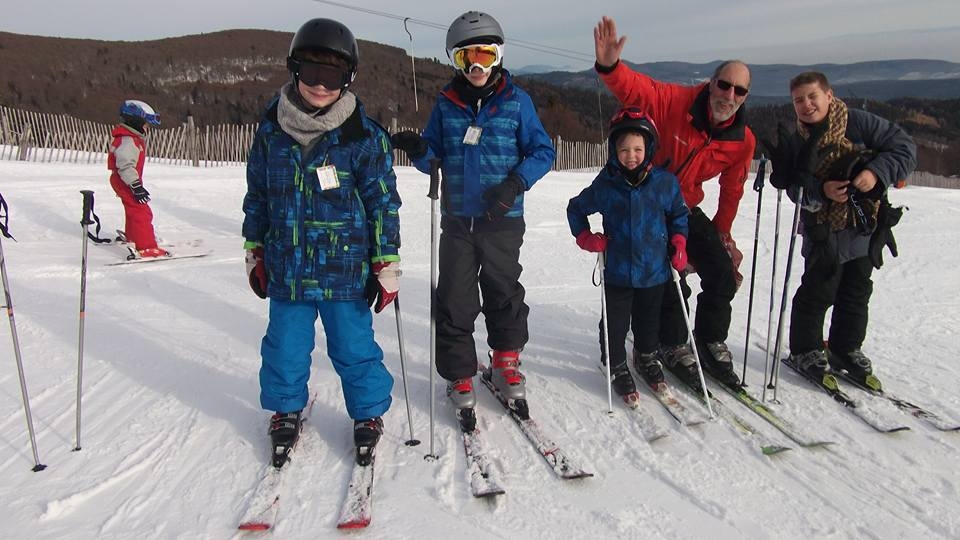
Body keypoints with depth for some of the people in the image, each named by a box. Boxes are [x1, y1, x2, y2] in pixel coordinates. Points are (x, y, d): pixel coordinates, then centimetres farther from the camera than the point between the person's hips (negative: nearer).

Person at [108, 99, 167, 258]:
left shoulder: (134, 138, 11)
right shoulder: (127, 140, -23)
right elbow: (126, 165, -30)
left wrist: (136, 184, 29)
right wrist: (136, 185, -33)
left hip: (125, 181, 11)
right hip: (125, 182, -11)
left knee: (133, 210, 29)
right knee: (142, 213, -16)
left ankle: (131, 236, 50)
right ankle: (146, 248, -20)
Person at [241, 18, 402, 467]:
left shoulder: (365, 136, -7)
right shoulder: (271, 131, 2)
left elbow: (383, 203, -3)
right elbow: (256, 196, 12)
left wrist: (386, 264, -5)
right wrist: (254, 252, 15)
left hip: (346, 272, -3)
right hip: (285, 270, 3)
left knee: (354, 348, 8)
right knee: (285, 347, 13)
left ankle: (369, 414, 31)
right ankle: (286, 411, 38)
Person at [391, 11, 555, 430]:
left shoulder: (516, 101, -1)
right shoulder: (446, 103, 5)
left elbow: (542, 152, 0)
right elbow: (433, 158, 8)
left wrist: (515, 183, -17)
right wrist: (419, 150, -15)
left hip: (502, 220, -1)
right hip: (457, 220, 2)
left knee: (503, 293, 11)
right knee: (454, 301, 3)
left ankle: (506, 364, 32)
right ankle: (459, 378, 17)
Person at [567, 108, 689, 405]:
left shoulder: (665, 182, -5)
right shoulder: (605, 185, -8)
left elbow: (679, 214, 12)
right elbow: (576, 208, 7)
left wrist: (678, 244, 2)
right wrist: (586, 238, -4)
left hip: (654, 269, 2)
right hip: (617, 270, -1)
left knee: (648, 319, 19)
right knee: (615, 323, 7)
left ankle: (647, 358, 44)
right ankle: (617, 367, 29)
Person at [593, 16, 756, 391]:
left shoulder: (743, 140, -7)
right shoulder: (677, 101, -22)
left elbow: (732, 189, 7)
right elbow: (634, 89, -34)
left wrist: (722, 233, 15)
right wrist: (610, 65, -56)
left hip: (687, 209, 5)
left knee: (723, 273, 0)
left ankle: (711, 344, 20)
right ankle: (673, 347, 17)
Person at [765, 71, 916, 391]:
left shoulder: (860, 123, -7)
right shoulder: (796, 142, -1)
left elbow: (904, 148, -7)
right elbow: (794, 188, -5)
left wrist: (877, 172, -23)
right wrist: (821, 191, -23)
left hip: (865, 227, 1)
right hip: (824, 230, -1)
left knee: (857, 292, 11)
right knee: (818, 291, -1)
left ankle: (847, 349, 27)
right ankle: (806, 350, 15)